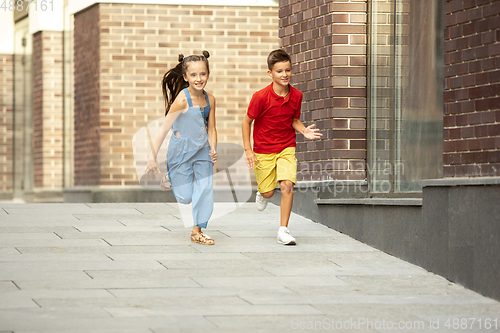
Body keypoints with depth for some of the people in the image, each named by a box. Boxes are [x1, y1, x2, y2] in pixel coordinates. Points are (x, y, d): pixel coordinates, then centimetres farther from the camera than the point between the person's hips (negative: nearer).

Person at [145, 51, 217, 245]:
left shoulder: (210, 99, -5)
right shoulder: (182, 99, -21)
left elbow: (211, 129, 5)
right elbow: (164, 129, -19)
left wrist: (213, 149, -14)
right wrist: (153, 158, -20)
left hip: (202, 151, 4)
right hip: (181, 150, -4)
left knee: (205, 189, -2)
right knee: (185, 197, 3)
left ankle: (197, 231, 13)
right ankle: (171, 178, 36)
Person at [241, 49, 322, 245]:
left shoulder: (296, 96, -6)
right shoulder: (261, 97, -18)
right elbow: (247, 122, -7)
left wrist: (304, 131, -10)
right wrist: (248, 150, -10)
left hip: (286, 148, 2)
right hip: (263, 151, -2)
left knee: (287, 185, -17)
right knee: (268, 192, 8)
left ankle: (283, 231, -9)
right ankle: (261, 193, 49)